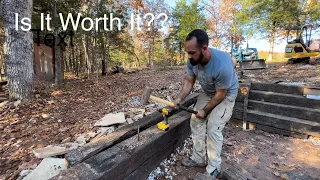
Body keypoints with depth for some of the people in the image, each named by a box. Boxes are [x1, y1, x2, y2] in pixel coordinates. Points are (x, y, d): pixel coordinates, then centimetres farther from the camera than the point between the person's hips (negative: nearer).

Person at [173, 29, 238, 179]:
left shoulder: (222, 65, -38)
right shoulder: (192, 60, -21)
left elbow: (221, 94, -26)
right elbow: (189, 82, -10)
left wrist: (205, 110, -16)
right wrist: (180, 98, -26)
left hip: (225, 95, -6)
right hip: (207, 92, 6)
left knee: (213, 129, -11)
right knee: (195, 122, 4)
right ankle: (198, 158, 22)